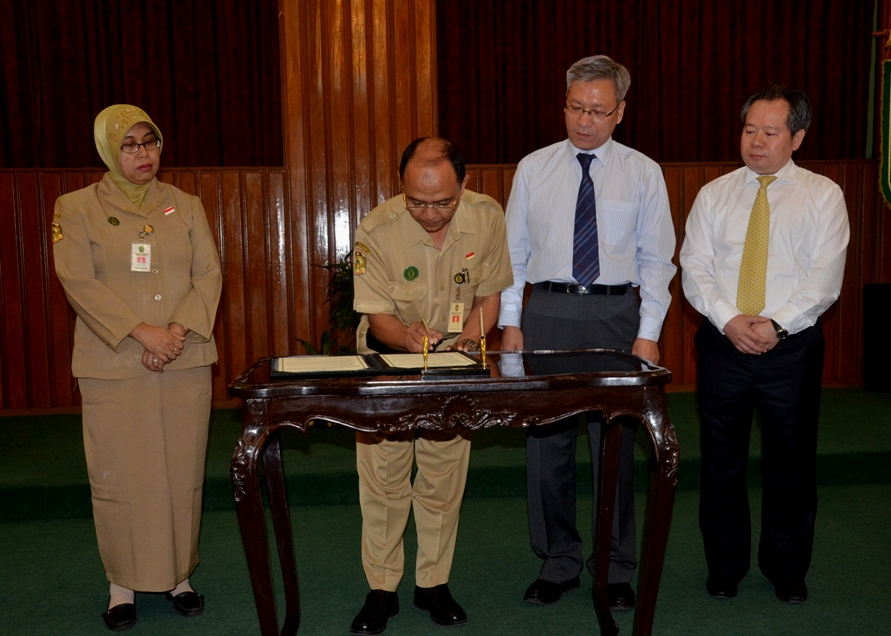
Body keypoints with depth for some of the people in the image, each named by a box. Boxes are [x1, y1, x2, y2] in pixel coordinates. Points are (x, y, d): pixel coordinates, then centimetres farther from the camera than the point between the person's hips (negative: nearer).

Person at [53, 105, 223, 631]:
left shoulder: (186, 206, 10)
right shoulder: (77, 208, 2)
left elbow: (209, 274, 3)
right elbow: (79, 282, -7)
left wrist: (180, 330, -13)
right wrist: (141, 332, -16)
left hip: (186, 363, 2)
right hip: (114, 366, -2)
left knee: (182, 472, 7)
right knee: (119, 475, 3)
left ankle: (179, 575, 22)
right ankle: (123, 584, 19)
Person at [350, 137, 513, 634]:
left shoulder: (488, 217, -16)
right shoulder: (377, 230, -23)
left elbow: (490, 294, -2)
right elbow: (377, 315, -14)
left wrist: (470, 341, -18)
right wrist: (407, 336, -35)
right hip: (390, 356, -1)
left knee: (444, 479, 8)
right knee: (383, 477, 1)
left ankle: (434, 583, 24)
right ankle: (382, 589, 17)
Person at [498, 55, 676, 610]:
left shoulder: (643, 173, 4)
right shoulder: (533, 169, 6)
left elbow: (657, 260, 2)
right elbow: (514, 252, 7)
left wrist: (649, 333, -5)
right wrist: (511, 323, 1)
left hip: (616, 314, -1)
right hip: (547, 312, 1)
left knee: (616, 446, 5)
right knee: (547, 444, 6)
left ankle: (616, 570, 22)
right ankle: (558, 564, 23)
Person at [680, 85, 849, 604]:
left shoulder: (823, 195, 2)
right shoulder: (714, 195, 8)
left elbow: (825, 277, -7)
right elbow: (694, 268, 1)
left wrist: (776, 324, -18)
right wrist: (729, 320, -14)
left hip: (792, 346, -1)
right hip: (724, 343, 2)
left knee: (792, 463, 9)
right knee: (722, 461, 9)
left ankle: (787, 570, 29)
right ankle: (725, 566, 27)